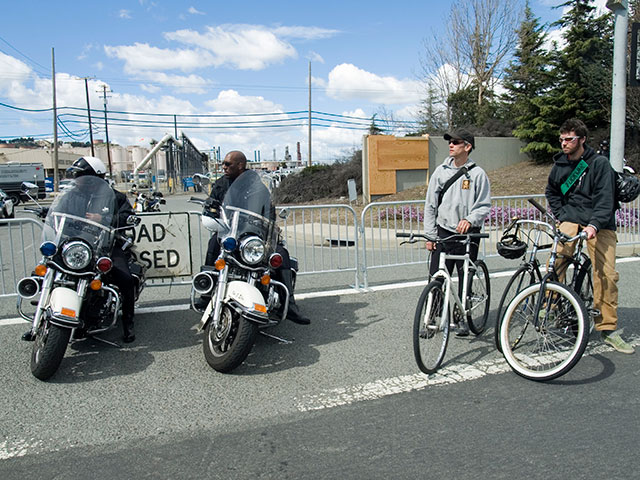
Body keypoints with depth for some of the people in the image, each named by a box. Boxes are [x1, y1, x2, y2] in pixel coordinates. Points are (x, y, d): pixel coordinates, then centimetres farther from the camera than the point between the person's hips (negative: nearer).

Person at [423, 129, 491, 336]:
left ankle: (463, 319, 22)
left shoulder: (477, 174, -1)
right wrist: (430, 235, 3)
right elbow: (430, 205, 8)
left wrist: (469, 220, -21)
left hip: (468, 234, -1)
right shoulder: (440, 171, 6)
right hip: (443, 232, 2)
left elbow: (485, 206, -1)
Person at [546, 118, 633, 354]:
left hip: (599, 224, -2)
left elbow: (605, 199, -15)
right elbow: (551, 192, 23)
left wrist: (594, 225, -30)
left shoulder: (600, 164, -7)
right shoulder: (559, 165, 6)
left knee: (606, 274, -8)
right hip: (571, 219, 2)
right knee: (555, 262, -23)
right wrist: (561, 216, 9)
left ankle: (608, 328, 3)